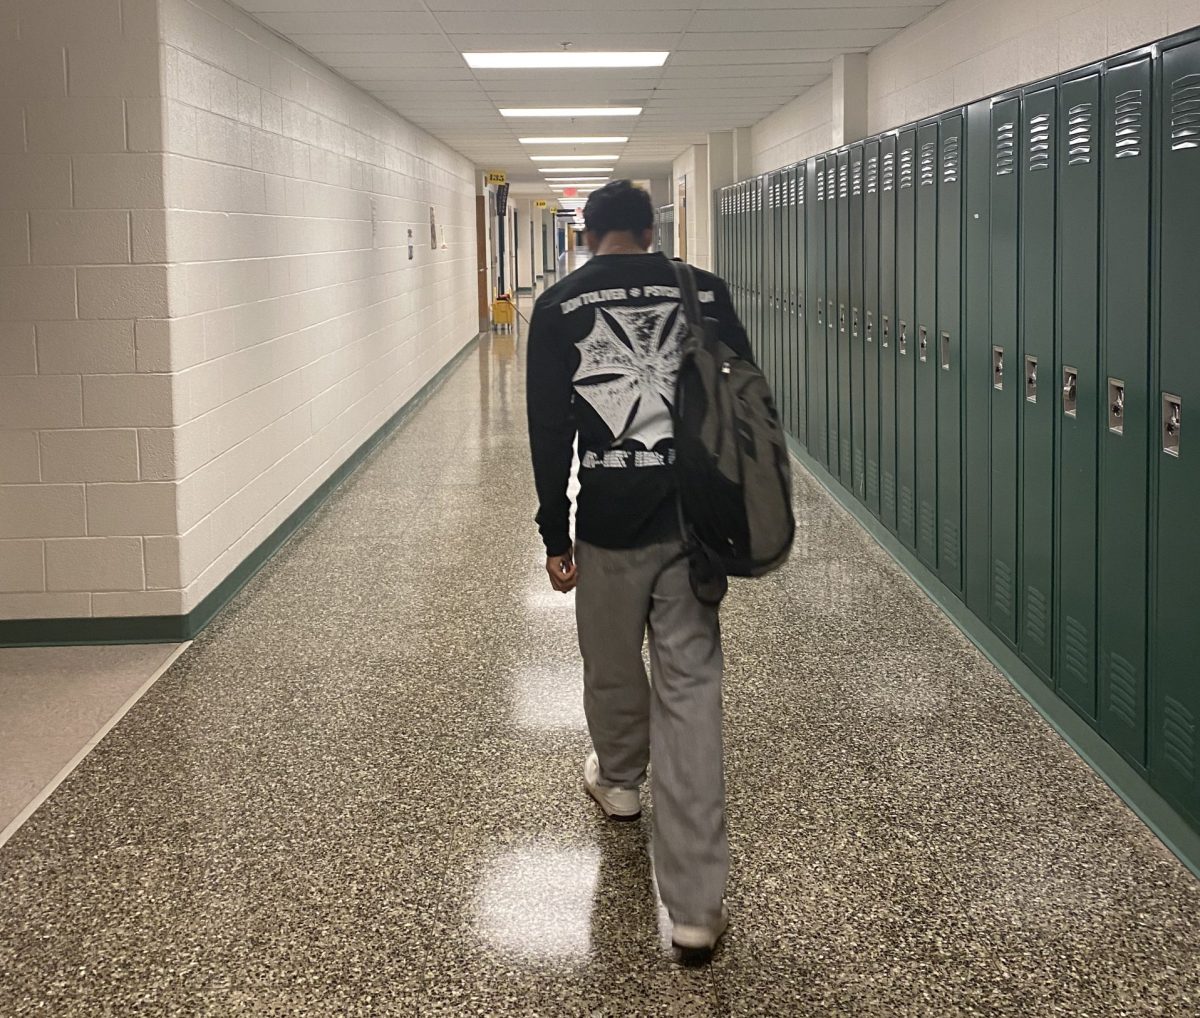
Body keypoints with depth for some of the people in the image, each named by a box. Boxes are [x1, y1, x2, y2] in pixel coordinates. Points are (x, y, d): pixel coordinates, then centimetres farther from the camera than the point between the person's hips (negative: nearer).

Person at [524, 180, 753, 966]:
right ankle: (697, 906, -2)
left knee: (612, 664, 24)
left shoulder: (560, 306, -1)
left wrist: (554, 534, 4)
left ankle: (620, 780, 53)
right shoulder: (705, 293, 4)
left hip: (607, 519, -1)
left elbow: (549, 429, -3)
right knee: (690, 692, 0)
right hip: (693, 518, 1)